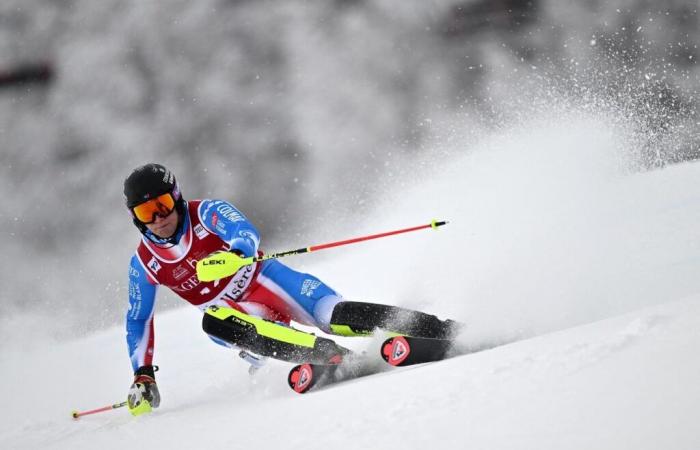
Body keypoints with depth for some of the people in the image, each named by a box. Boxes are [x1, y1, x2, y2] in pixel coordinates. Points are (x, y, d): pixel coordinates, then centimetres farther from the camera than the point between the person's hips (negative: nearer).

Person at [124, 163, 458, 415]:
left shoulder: (206, 213, -13)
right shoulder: (143, 264, -2)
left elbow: (246, 232, -31)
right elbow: (138, 320, 10)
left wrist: (235, 253, -55)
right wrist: (142, 374, 2)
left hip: (267, 280, -2)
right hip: (236, 314, 2)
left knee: (334, 316, -25)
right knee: (213, 324, -33)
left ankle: (445, 332, -20)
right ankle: (336, 358, -43)